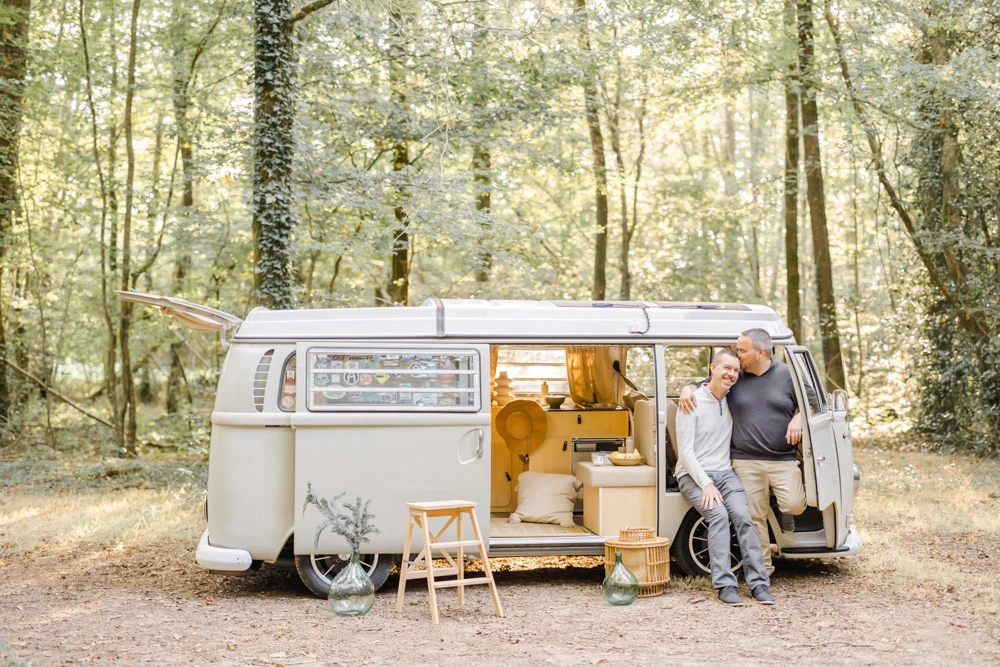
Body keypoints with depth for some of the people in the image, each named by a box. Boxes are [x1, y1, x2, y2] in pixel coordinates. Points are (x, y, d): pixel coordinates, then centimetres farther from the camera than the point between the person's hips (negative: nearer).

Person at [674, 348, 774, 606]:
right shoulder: (693, 402, -6)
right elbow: (685, 451, -10)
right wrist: (706, 484, -18)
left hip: (725, 473, 4)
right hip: (693, 475, -4)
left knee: (743, 516, -21)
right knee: (719, 514, -29)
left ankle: (759, 584, -22)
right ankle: (725, 585, -29)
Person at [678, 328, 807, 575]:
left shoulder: (787, 375, 4)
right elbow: (701, 385, 16)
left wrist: (798, 419, -11)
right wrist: (687, 390, -6)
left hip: (782, 460, -1)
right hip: (746, 462, 1)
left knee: (793, 504, -16)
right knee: (754, 517, 1)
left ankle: (784, 510, 21)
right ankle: (763, 568, 13)